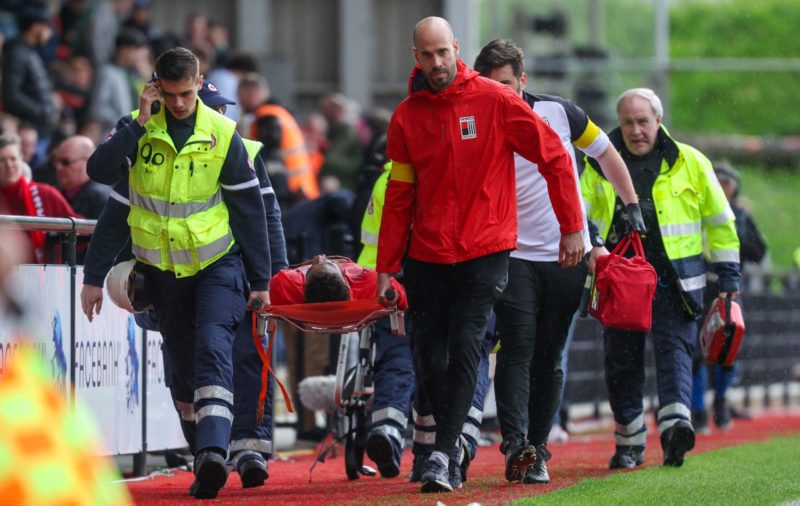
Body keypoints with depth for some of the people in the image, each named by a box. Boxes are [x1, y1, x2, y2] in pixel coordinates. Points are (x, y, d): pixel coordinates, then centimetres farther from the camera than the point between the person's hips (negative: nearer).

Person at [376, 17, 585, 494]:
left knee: (465, 350, -13)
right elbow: (399, 197, 10)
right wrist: (387, 266, 7)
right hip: (428, 255, 3)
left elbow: (555, 157, -2)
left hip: (484, 252, -3)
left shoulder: (495, 101, -6)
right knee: (430, 358, 3)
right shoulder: (407, 117, 3)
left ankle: (445, 453, -15)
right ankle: (451, 453, 17)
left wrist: (572, 227, -3)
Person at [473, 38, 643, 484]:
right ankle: (515, 444, -24)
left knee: (549, 359, 5)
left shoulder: (559, 112, 1)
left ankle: (538, 451, 9)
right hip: (514, 257, -1)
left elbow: (606, 153, 14)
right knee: (517, 351, -15)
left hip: (568, 255, 1)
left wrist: (632, 206, 11)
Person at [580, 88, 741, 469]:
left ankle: (675, 422, -30)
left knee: (673, 348, -15)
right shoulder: (601, 164, 7)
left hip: (673, 278, -2)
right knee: (621, 360, 5)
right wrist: (590, 248, -13)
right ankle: (629, 442, 14)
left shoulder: (690, 163, 5)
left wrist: (728, 275, 9)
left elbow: (719, 220, 10)